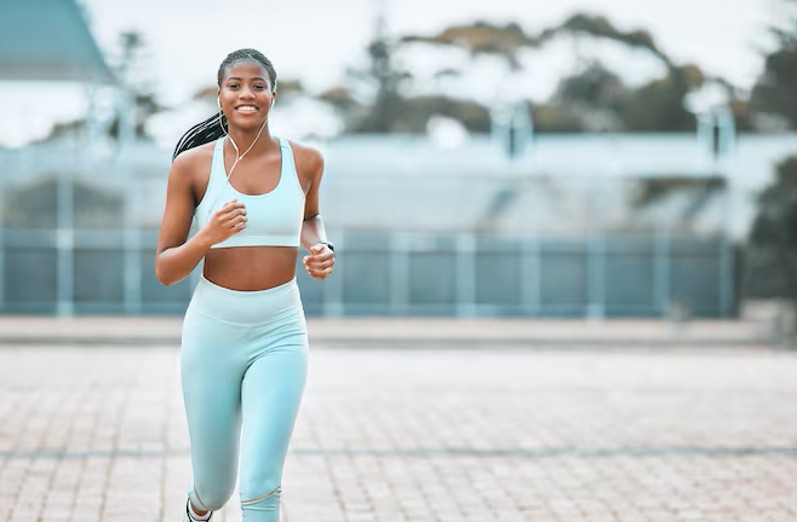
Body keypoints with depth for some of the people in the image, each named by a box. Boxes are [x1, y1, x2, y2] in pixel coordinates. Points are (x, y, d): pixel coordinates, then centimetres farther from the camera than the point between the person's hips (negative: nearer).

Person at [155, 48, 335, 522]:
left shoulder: (304, 161, 0)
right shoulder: (193, 164, -5)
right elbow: (165, 270, -3)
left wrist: (322, 249, 2)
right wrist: (208, 237, -23)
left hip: (280, 335, 0)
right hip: (212, 334, 0)